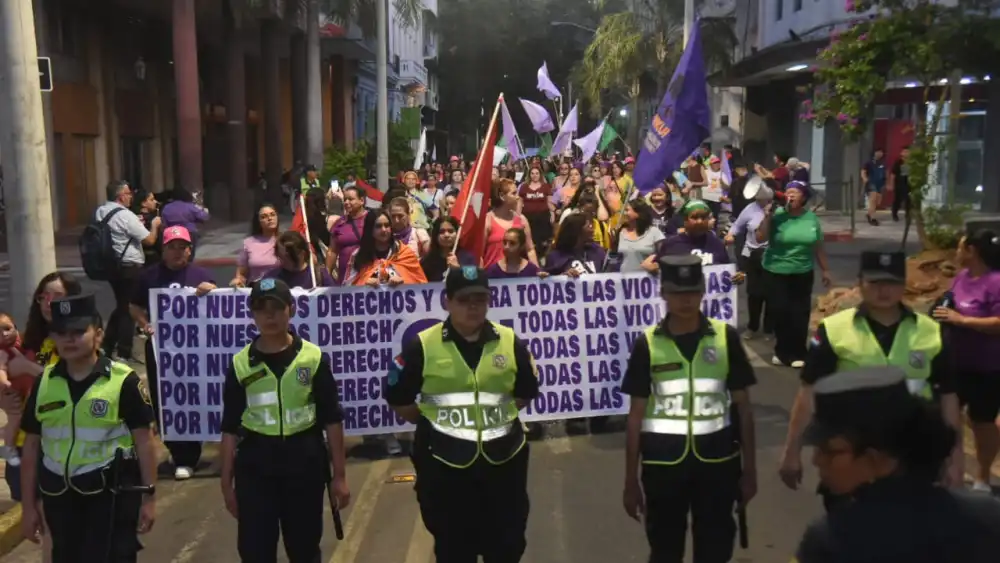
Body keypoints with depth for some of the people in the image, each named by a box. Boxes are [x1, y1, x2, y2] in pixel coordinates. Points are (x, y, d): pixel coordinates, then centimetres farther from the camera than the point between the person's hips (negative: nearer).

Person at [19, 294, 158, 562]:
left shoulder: (123, 380, -9)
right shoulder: (44, 382, 4)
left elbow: (143, 440, -7)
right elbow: (32, 445, 9)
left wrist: (149, 495, -9)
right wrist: (28, 505, 9)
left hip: (111, 494, -5)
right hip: (59, 495, 5)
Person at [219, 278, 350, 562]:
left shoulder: (313, 358, -2)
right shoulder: (240, 364, 0)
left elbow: (332, 420, 0)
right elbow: (230, 429, 4)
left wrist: (339, 475, -1)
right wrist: (227, 483, 3)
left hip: (305, 461, 0)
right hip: (255, 466, 1)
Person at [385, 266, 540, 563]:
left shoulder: (510, 342, 1)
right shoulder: (422, 346, -7)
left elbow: (526, 393, 13)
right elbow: (398, 398, 2)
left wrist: (498, 414, 4)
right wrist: (432, 422, 2)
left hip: (503, 458, 2)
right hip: (444, 463, -2)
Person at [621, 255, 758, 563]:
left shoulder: (726, 338, -3)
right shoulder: (647, 345, -4)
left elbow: (743, 406, 3)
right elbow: (636, 416, 0)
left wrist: (749, 469, 3)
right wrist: (631, 481, 1)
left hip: (718, 462, 0)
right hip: (662, 464, 0)